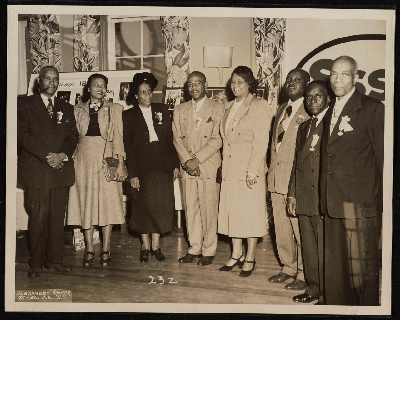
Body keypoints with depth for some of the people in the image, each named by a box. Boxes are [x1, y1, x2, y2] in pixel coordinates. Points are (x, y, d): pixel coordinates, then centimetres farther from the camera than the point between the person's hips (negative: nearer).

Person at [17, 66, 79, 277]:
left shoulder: (66, 108, 19)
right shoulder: (26, 104, 8)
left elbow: (73, 136, 11)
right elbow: (23, 134, -3)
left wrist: (63, 155, -9)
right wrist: (47, 156, -11)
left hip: (61, 168, 3)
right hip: (35, 170, -3)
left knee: (58, 217, 3)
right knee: (38, 218, -3)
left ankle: (54, 259, 13)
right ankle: (36, 262, 8)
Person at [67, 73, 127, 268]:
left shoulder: (114, 109, 8)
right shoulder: (78, 110, 12)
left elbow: (118, 137, 1)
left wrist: (120, 163, -8)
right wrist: (71, 160, 0)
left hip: (106, 158, -1)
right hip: (84, 158, 2)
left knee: (108, 202, -2)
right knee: (86, 202, 2)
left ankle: (106, 250, 6)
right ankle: (89, 250, 9)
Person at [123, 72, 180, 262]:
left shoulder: (162, 110, 10)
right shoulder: (129, 115, 2)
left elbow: (170, 139, 9)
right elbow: (128, 146, -2)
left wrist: (175, 164, 3)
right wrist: (132, 173, -8)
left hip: (162, 166, 2)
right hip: (142, 166, -2)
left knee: (161, 205, 4)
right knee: (143, 206, 4)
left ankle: (156, 246, 17)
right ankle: (145, 246, 19)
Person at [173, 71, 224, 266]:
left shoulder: (217, 108, 2)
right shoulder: (179, 110, 15)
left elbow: (217, 139, -6)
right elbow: (177, 138, 8)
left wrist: (197, 159, -13)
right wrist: (187, 160, -6)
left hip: (209, 166, -4)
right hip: (187, 168, 4)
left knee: (209, 210, -2)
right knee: (190, 209, 7)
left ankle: (208, 251, 9)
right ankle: (194, 248, 18)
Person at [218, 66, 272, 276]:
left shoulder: (259, 106, -5)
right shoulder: (228, 106, 17)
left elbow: (261, 141, -12)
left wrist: (253, 170, -17)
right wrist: (224, 163, 9)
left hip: (249, 168, -7)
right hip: (230, 168, 7)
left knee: (250, 212, 0)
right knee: (232, 210, 8)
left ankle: (250, 258, 10)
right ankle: (236, 255, 19)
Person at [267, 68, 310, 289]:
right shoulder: (281, 110, 20)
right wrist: (272, 173, 15)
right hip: (277, 180, 7)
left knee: (301, 230, -1)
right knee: (281, 229, 14)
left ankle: (304, 274, 13)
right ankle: (288, 267, 28)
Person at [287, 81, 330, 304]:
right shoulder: (304, 127, 20)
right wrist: (292, 194, 14)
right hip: (304, 198, 7)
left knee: (325, 249, -1)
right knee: (308, 248, 12)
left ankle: (327, 296, 12)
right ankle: (313, 289, 25)